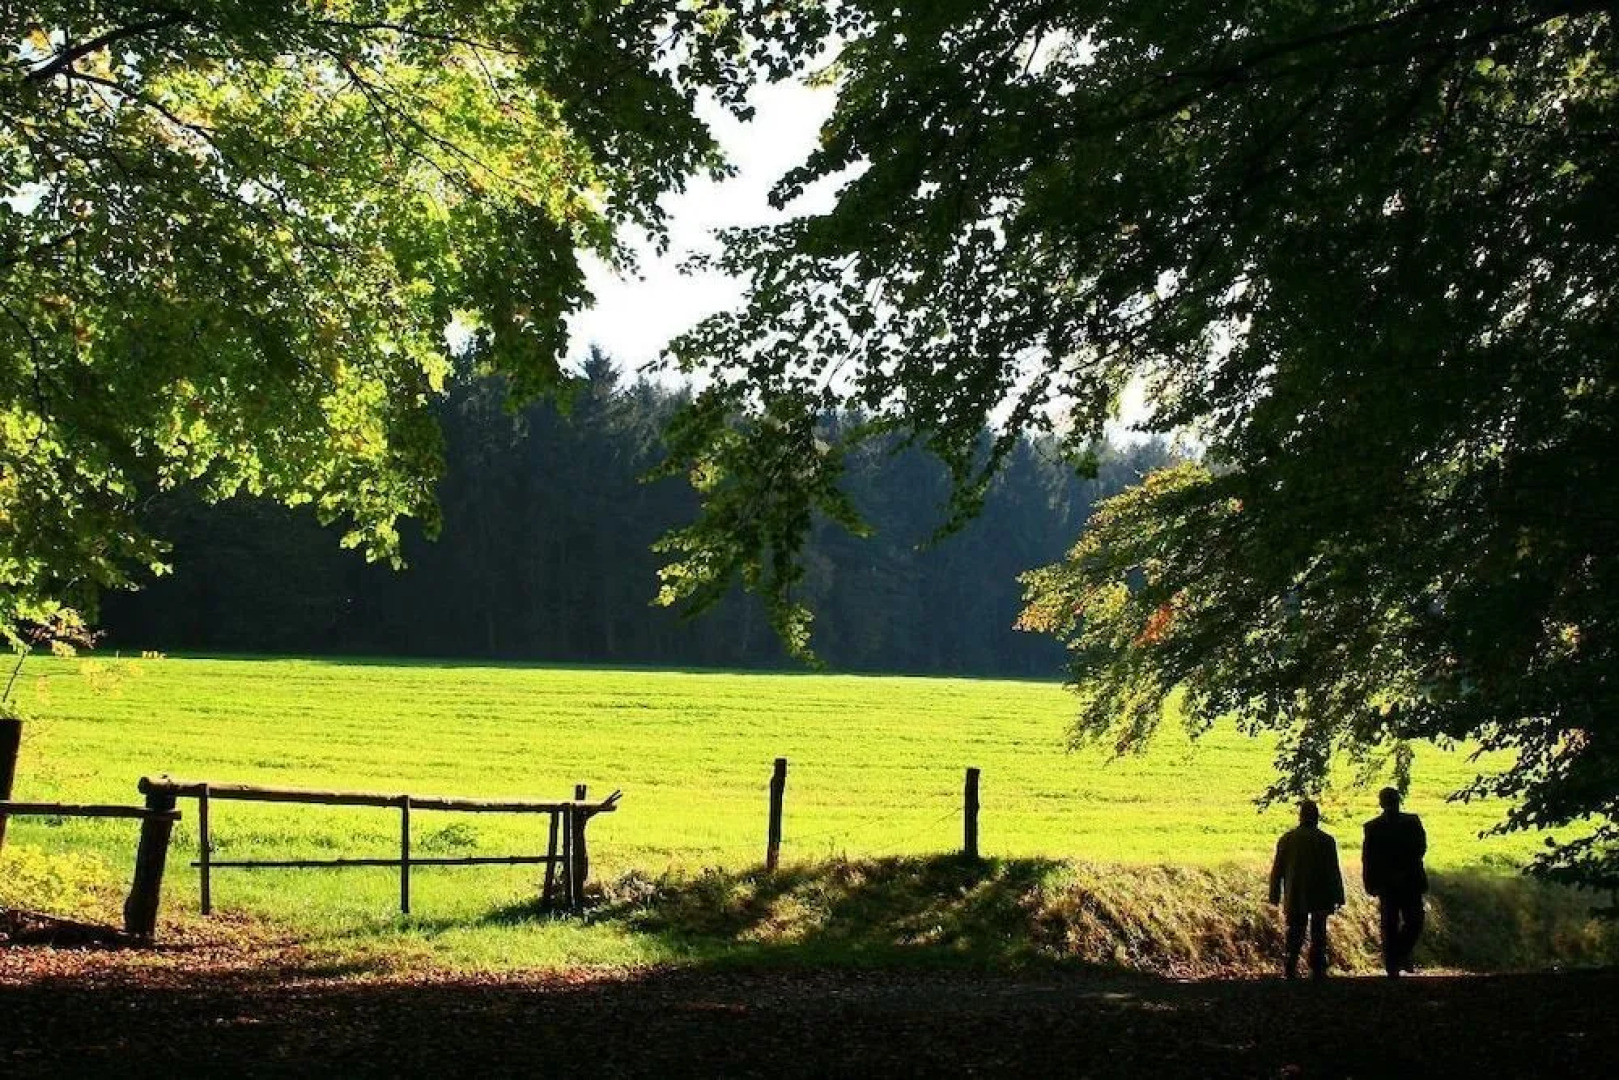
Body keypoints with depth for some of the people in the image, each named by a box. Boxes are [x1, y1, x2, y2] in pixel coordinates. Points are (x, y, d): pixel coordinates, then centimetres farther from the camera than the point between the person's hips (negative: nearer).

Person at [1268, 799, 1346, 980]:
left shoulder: (1286, 839, -1)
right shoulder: (1326, 841, -8)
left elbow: (1277, 869, 3)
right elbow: (1334, 872, -6)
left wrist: (1275, 896, 10)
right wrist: (1337, 897, 0)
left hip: (1295, 898, 2)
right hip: (1320, 898, -2)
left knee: (1295, 934, 9)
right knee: (1318, 937, 7)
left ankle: (1291, 970, 1)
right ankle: (1317, 970, 4)